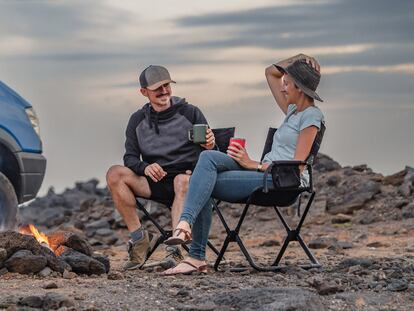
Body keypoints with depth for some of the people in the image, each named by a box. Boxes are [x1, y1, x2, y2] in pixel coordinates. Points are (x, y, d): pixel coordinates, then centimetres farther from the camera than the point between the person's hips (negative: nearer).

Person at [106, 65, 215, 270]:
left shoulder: (190, 113, 4)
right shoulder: (138, 120, 11)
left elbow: (208, 154, 3)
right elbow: (130, 157, 7)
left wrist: (210, 146, -23)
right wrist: (145, 167, -16)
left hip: (188, 177, -3)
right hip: (155, 183, 3)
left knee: (183, 181, -39)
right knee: (115, 174, -20)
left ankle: (175, 246, -47)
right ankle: (138, 236, -20)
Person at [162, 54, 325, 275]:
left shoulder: (311, 116, -4)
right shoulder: (293, 110, 23)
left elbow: (297, 167, -13)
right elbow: (271, 73, 34)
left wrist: (255, 165, -10)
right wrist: (295, 61, 17)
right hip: (266, 173, 9)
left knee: (205, 182, -20)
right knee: (208, 158, -16)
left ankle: (197, 258, -26)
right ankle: (187, 229, -26)